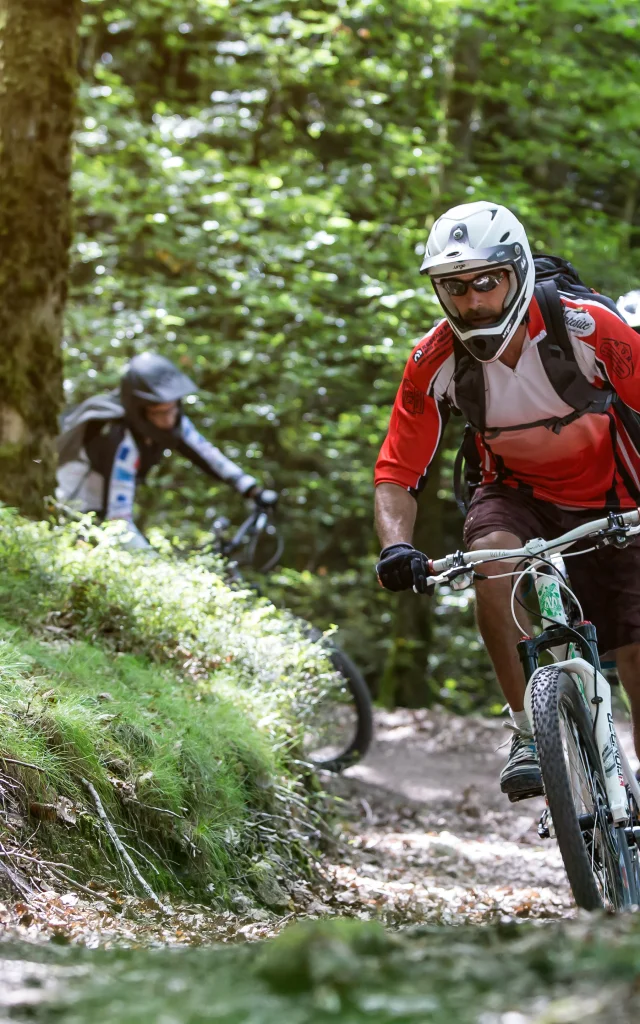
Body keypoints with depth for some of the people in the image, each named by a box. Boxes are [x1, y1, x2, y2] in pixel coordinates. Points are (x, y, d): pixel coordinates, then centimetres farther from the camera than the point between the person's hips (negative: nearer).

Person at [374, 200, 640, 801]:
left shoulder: (588, 330, -27)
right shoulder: (434, 363, -20)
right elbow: (396, 477, -17)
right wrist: (396, 546, -37)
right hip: (516, 493, 1)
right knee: (491, 554, -34)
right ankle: (528, 735, -23)